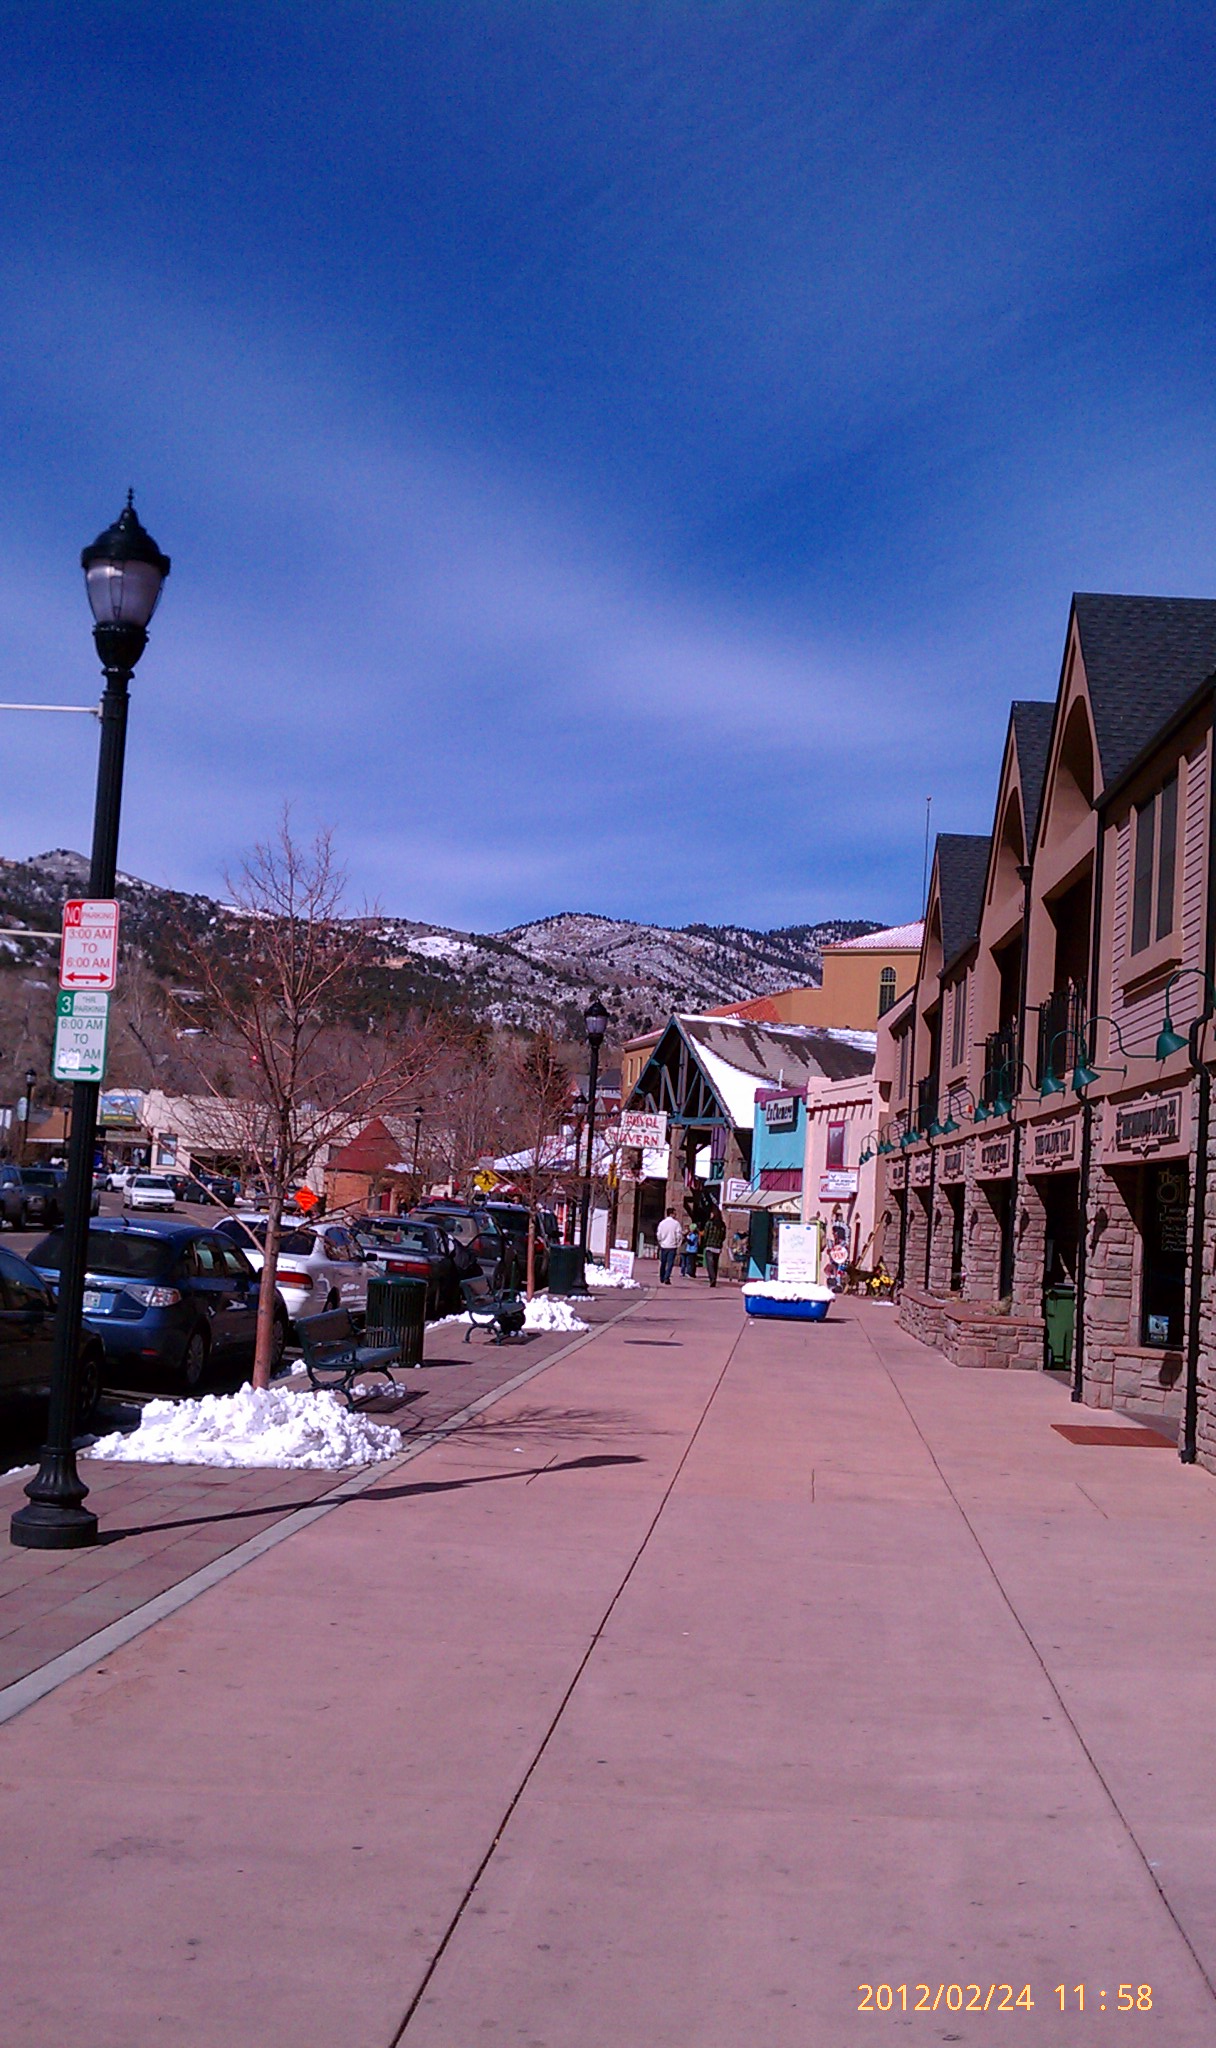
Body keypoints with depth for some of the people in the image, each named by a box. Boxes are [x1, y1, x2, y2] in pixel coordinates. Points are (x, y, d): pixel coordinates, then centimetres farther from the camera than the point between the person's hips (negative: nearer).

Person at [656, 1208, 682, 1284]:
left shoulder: (662, 1223, 1)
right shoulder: (676, 1223, -7)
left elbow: (658, 1234, 3)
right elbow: (679, 1235, -9)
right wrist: (677, 1243, 6)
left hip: (663, 1246, 3)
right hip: (672, 1246, -3)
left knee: (663, 1263, 13)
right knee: (670, 1263, -3)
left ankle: (662, 1279, 21)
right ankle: (666, 1279, -14)